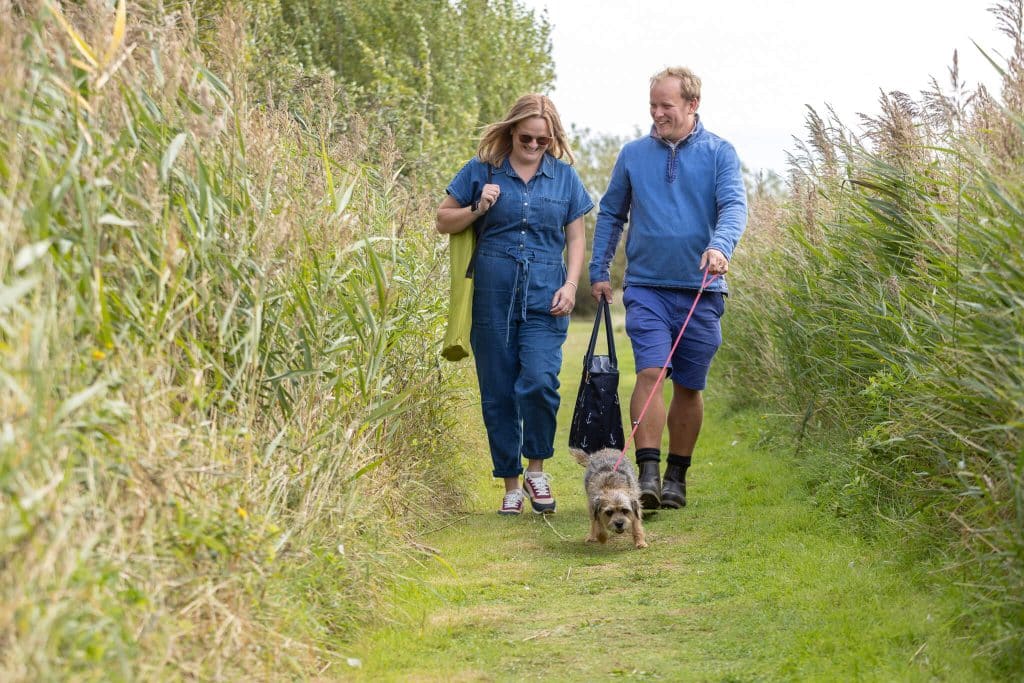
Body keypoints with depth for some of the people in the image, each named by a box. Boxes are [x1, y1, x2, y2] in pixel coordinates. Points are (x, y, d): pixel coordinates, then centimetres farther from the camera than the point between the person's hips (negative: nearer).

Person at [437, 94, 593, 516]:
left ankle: (536, 470, 4)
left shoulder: (564, 176, 8)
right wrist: (477, 209, -9)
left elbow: (575, 237, 12)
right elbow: (443, 221, 9)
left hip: (544, 298, 0)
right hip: (493, 295, 0)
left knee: (539, 382, -17)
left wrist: (570, 285, -1)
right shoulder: (482, 170, 4)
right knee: (498, 393, 4)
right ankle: (511, 484, 16)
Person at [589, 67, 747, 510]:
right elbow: (611, 214, 17)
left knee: (689, 387, 8)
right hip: (646, 286, 0)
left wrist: (720, 245, -31)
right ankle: (648, 474, -19)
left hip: (700, 291, 0)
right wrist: (598, 271, 11)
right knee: (650, 373, -17)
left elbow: (734, 205, -11)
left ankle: (676, 478, 21)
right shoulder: (633, 155, 8)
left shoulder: (719, 153, 2)